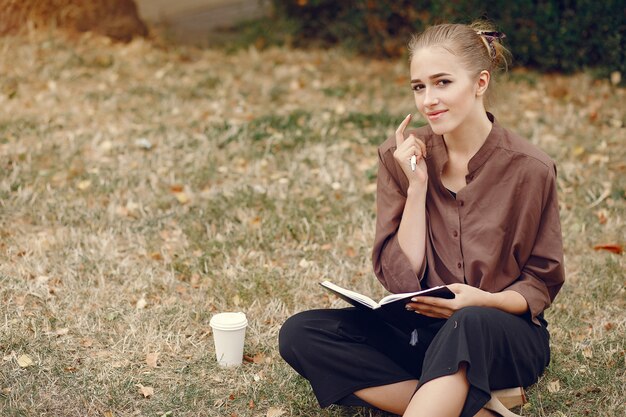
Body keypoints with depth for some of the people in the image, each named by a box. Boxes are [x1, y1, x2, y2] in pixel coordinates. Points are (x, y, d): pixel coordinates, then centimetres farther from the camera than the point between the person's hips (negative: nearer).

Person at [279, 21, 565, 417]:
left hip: (504, 335, -4)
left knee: (469, 324, -40)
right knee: (298, 334, -19)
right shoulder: (402, 156, -3)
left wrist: (482, 301, -21)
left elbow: (540, 284, 0)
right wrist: (417, 185, -14)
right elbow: (400, 278, -6)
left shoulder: (529, 169, -9)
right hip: (419, 328, 4)